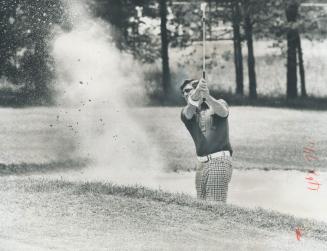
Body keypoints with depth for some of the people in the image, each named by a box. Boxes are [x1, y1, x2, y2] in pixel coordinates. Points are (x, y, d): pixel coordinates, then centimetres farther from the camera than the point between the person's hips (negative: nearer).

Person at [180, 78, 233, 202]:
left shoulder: (218, 104, 7)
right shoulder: (186, 112, 15)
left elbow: (223, 112, -16)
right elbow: (189, 113, -10)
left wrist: (207, 96, -35)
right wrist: (196, 93, -30)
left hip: (219, 160, -5)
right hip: (201, 163, 5)